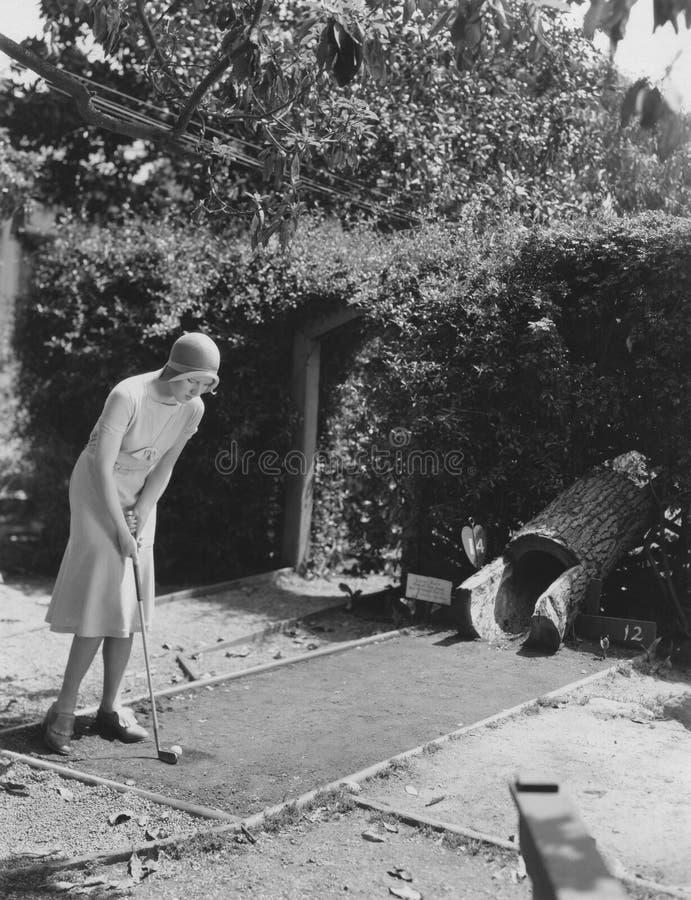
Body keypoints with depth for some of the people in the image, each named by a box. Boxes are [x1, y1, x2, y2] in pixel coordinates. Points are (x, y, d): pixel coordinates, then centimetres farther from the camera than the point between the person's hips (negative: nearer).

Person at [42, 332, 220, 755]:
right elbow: (102, 469, -24)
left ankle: (111, 708, 14)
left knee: (130, 608, 4)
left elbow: (164, 469, -2)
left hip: (140, 498, 6)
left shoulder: (193, 409, -8)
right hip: (97, 493, -6)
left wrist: (139, 517, -11)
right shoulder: (128, 396, -27)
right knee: (102, 604, -11)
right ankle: (63, 711, 0)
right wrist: (120, 529, -21)